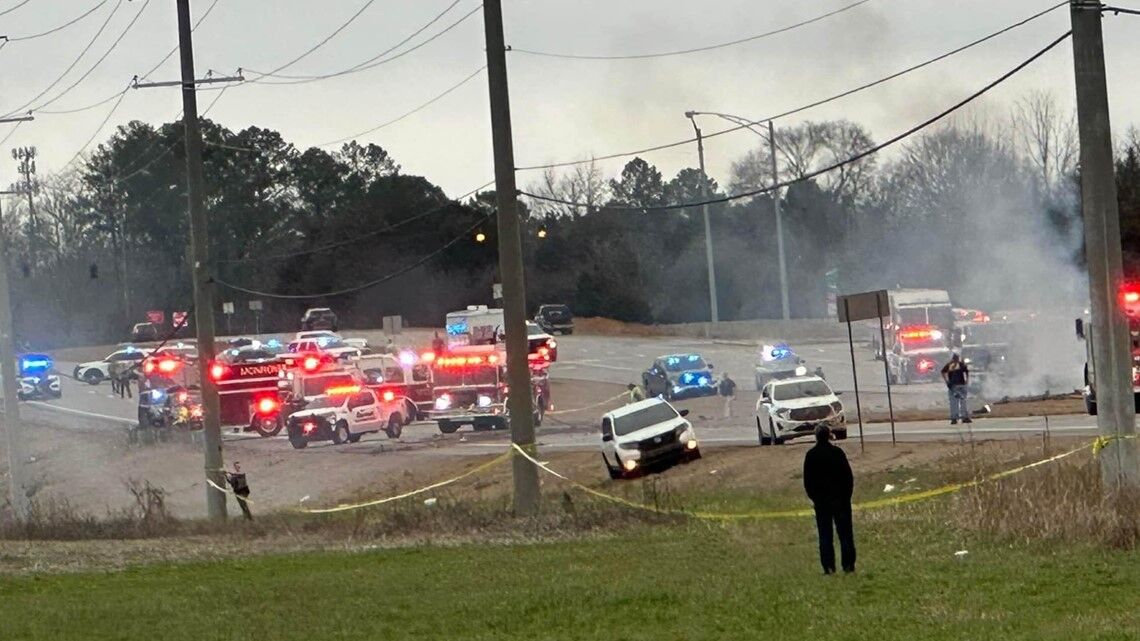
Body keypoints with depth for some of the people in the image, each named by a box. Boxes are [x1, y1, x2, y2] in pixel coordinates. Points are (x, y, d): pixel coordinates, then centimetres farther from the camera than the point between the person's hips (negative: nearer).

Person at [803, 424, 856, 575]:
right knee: (845, 533, 3)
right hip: (840, 499, -1)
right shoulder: (837, 452, -7)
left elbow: (807, 480, 2)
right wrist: (847, 494, 6)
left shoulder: (811, 455, -2)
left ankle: (828, 566, -1)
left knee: (825, 534, 4)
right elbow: (848, 476, -4)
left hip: (821, 500, 1)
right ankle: (848, 565, 0)